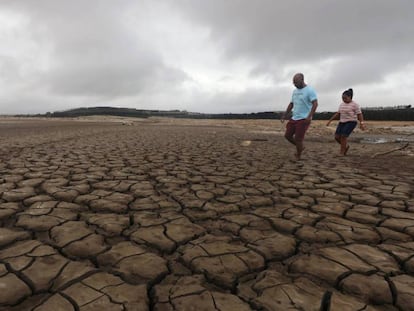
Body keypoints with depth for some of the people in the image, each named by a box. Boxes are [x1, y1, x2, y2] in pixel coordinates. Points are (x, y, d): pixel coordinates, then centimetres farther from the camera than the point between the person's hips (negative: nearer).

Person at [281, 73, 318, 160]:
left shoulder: (310, 90, -10)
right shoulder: (295, 91, 14)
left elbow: (315, 104, -19)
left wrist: (309, 116, -29)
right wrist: (285, 115, 16)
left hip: (303, 119, -8)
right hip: (294, 118, 8)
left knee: (298, 139, -6)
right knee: (287, 135, 7)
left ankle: (298, 157, 14)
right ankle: (300, 147, 28)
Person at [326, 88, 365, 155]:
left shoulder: (355, 105, -9)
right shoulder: (342, 104, 9)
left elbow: (360, 115, -10)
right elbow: (337, 114, 14)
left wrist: (361, 124, -20)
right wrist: (330, 120, 9)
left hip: (351, 122, -6)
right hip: (342, 122, 6)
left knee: (343, 136, -19)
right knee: (337, 137, -5)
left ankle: (341, 153, -10)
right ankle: (346, 146, 20)